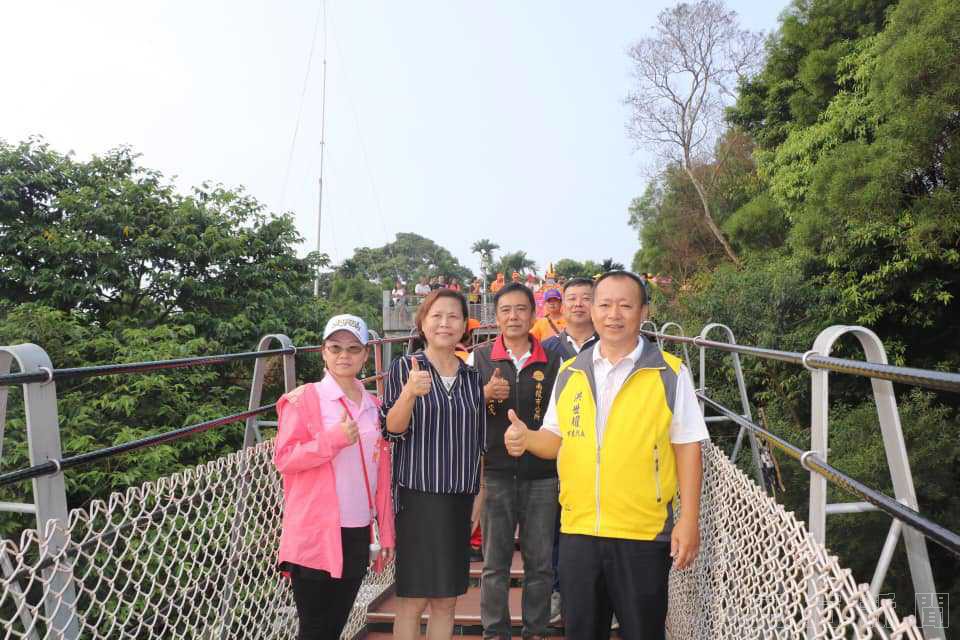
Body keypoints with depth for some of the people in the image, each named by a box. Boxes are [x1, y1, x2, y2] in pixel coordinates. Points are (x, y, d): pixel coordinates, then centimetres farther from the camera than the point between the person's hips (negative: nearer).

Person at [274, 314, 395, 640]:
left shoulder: (373, 406, 10)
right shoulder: (303, 399, -6)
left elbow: (381, 476, 12)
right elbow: (283, 458, -11)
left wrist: (386, 531, 11)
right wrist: (334, 438, -23)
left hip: (357, 534, 5)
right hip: (314, 535, -5)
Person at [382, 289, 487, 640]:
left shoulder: (473, 376, 7)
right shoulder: (404, 368, -3)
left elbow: (480, 442, 13)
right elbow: (391, 430, -10)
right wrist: (410, 393, -29)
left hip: (460, 498, 4)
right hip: (417, 496, -4)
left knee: (447, 599, 12)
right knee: (413, 598, 3)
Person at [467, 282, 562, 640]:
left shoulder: (552, 360, 3)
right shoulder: (479, 358, 2)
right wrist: (486, 394, -14)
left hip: (542, 474, 1)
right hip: (496, 473, 0)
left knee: (540, 562, 10)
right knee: (495, 562, 10)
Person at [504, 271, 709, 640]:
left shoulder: (670, 373, -4)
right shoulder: (569, 373, 6)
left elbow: (687, 447, -3)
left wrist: (689, 519, -7)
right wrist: (526, 438, -8)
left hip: (643, 534, -3)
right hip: (578, 530, 3)